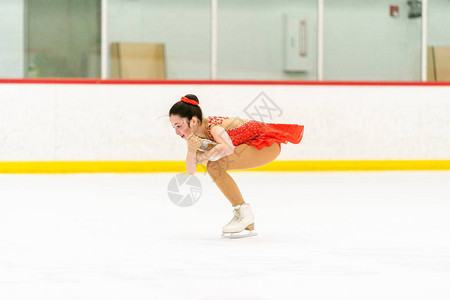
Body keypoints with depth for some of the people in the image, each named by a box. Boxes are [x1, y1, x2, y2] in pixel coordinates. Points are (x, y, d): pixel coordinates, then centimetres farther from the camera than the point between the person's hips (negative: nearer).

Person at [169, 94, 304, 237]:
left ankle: (244, 213, -14)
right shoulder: (196, 134, -1)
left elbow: (228, 148, -48)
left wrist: (203, 156, -31)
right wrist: (191, 151, -21)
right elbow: (191, 170, -2)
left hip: (268, 145, -10)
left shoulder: (213, 126, -27)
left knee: (214, 166, -23)